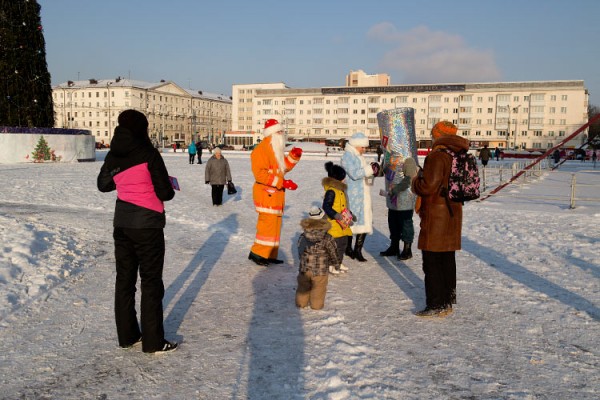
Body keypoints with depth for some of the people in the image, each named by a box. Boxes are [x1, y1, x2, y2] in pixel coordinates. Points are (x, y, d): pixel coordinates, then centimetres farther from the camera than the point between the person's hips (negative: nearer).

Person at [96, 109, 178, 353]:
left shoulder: (113, 155, 3)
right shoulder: (148, 153, -14)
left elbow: (103, 185, 17)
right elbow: (165, 193, -13)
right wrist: (169, 187, 8)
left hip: (122, 224, 6)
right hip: (147, 225, -6)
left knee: (125, 279, 13)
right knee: (151, 282, 2)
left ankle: (126, 336, 23)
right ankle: (153, 342, 8)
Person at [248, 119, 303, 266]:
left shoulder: (277, 149, 18)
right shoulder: (261, 150, -14)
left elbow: (284, 167, 23)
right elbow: (260, 173, -23)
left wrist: (294, 155, 5)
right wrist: (282, 182, -26)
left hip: (276, 193, 10)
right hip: (266, 192, -10)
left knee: (275, 223, 11)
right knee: (268, 222, -14)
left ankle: (270, 254, 18)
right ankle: (257, 253, -5)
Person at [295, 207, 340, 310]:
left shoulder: (302, 237, -7)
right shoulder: (328, 239, -18)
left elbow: (300, 254, 3)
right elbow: (334, 255, -7)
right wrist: (334, 262, 14)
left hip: (304, 269, 3)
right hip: (320, 271, -3)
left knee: (303, 287, 21)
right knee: (318, 289, 15)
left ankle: (301, 302, 33)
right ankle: (317, 304, 25)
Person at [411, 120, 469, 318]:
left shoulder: (437, 157, -17)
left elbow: (428, 186, -23)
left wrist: (416, 181, -3)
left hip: (436, 216, -9)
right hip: (453, 212, 9)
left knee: (432, 262, -1)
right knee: (448, 259, 16)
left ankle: (436, 305, 3)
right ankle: (448, 301, 26)